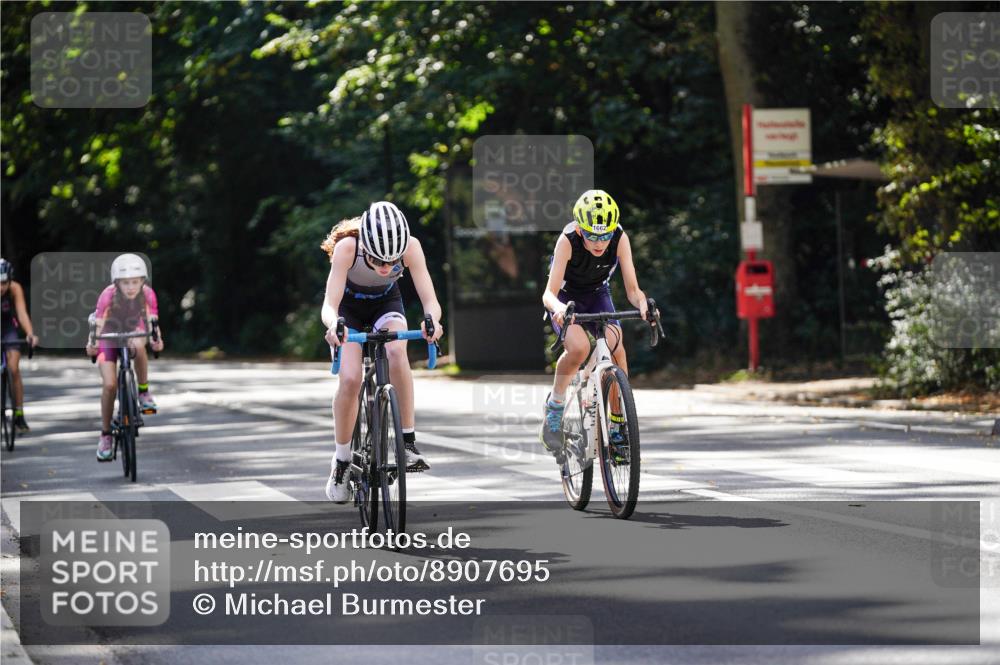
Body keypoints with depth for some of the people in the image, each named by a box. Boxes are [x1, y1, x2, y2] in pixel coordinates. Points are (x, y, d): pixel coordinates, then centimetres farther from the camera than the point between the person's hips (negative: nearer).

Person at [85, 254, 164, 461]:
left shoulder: (147, 294, -25)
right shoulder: (108, 296, -30)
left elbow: (152, 321, -29)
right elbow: (98, 325, -34)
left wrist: (156, 339, -50)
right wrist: (92, 343, -52)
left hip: (133, 332, 1)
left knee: (138, 345, -37)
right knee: (109, 384, -16)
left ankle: (144, 392, -17)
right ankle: (105, 435, -1)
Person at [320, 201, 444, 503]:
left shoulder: (410, 247, -31)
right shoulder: (347, 247, -36)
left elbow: (431, 301, -32)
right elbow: (329, 305, -38)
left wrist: (432, 320, -55)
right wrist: (333, 325, -60)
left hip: (386, 303, 1)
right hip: (349, 306, -1)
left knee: (396, 351, -31)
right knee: (350, 379, -21)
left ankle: (408, 442, -23)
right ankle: (341, 460, 0)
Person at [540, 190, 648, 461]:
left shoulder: (620, 238, -25)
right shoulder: (568, 240, -31)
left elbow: (632, 289, -23)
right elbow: (549, 293, -35)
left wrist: (642, 303, -46)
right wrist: (558, 307, -58)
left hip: (598, 296, 3)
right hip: (567, 298, -3)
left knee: (616, 350, -23)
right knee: (579, 347, -33)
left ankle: (617, 427, -9)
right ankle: (555, 404, -8)